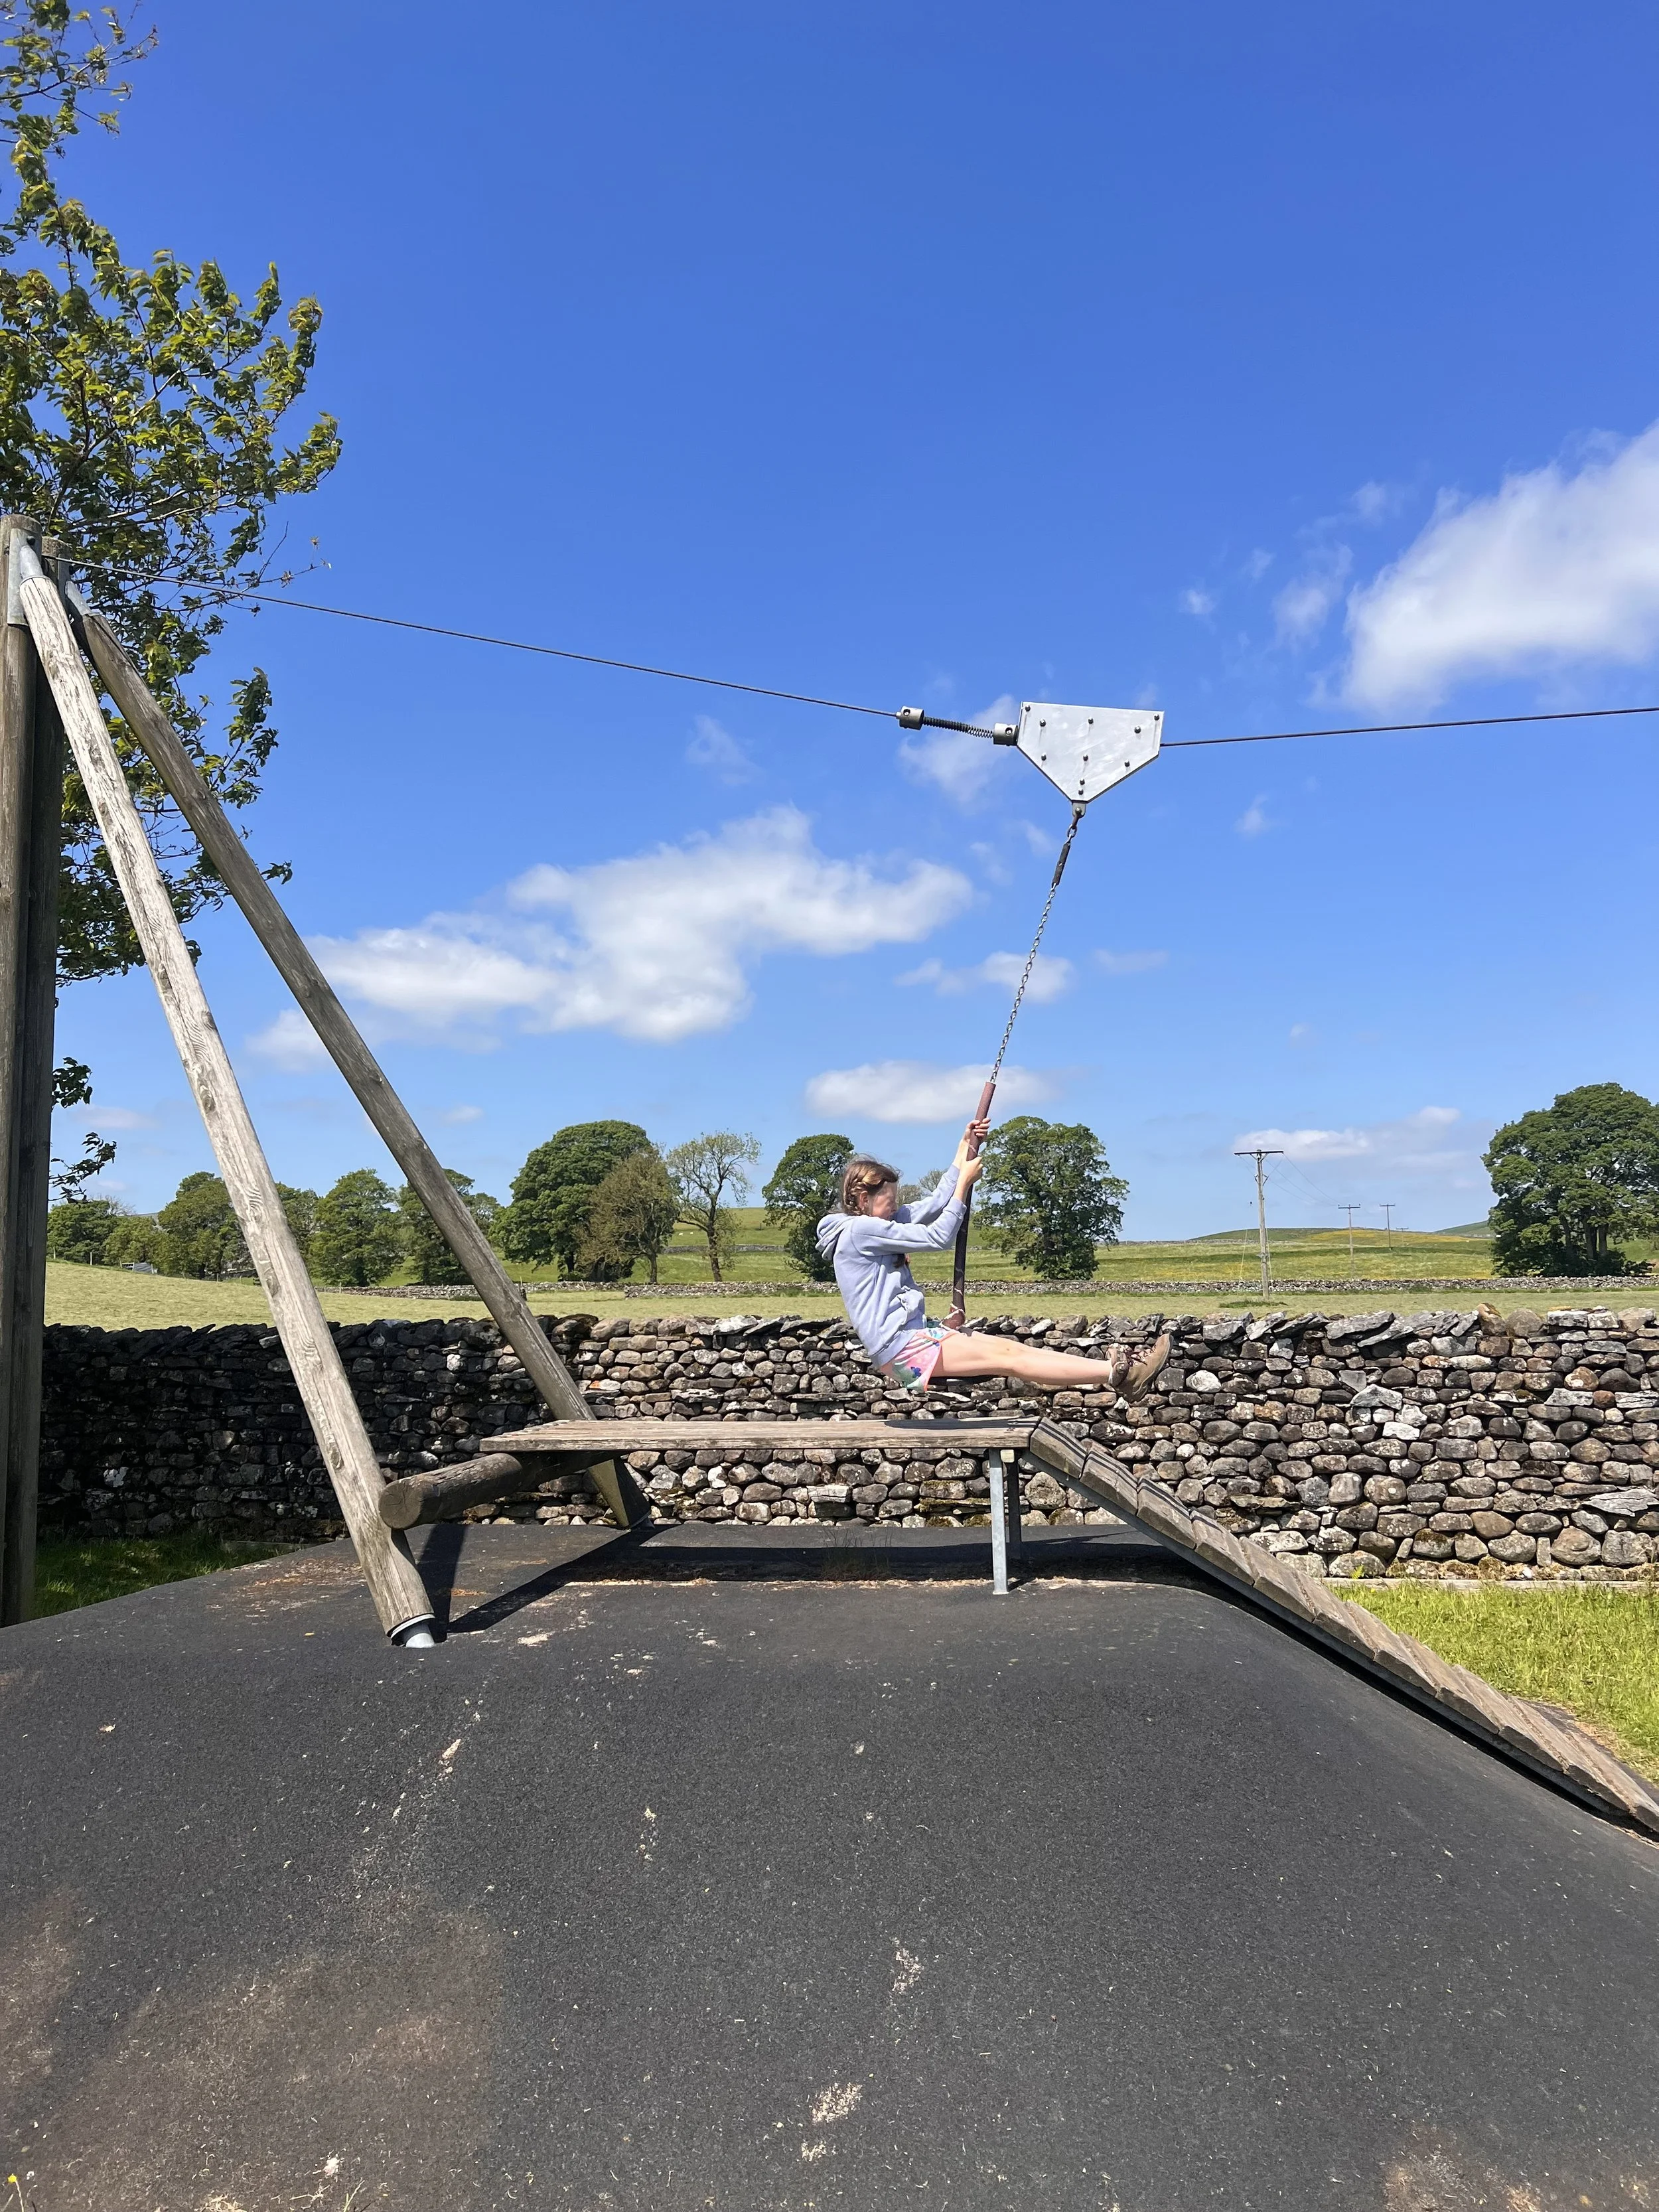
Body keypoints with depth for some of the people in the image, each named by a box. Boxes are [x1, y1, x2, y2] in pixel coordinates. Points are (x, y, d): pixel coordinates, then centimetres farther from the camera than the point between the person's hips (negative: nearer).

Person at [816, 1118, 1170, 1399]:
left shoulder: (871, 1226, 17)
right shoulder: (859, 1230, -13)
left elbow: (934, 1204, 17)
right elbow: (938, 1237, -12)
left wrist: (965, 1148, 16)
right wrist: (965, 1181, -2)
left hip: (914, 1335, 10)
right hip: (901, 1349, -10)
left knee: (1011, 1347, -1)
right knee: (1009, 1357, -16)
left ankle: (1111, 1374, -7)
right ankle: (1117, 1374, -20)